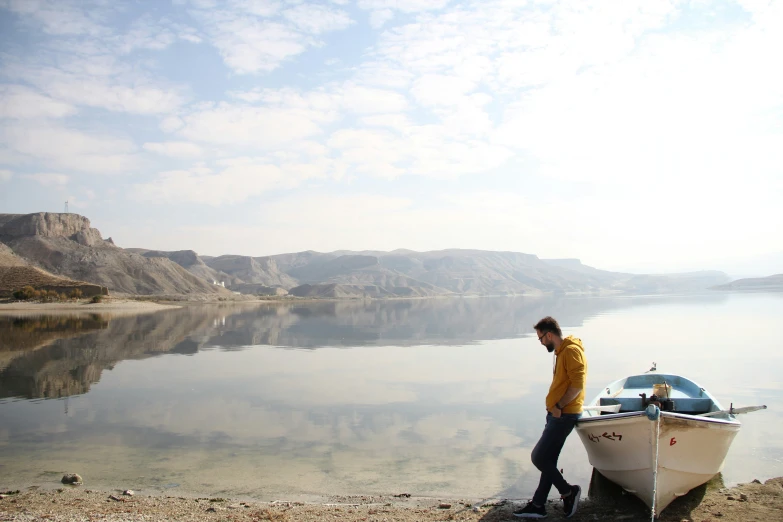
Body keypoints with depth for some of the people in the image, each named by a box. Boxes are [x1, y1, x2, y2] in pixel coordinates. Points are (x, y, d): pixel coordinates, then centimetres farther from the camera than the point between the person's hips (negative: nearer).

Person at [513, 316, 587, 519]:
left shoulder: (571, 350, -15)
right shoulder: (561, 351, 16)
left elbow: (578, 383, -23)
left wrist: (559, 406, -20)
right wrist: (554, 407, 11)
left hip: (564, 415, -10)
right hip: (557, 414, 10)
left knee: (538, 457, -7)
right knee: (548, 460, 11)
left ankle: (568, 492, 7)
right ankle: (538, 505, 17)